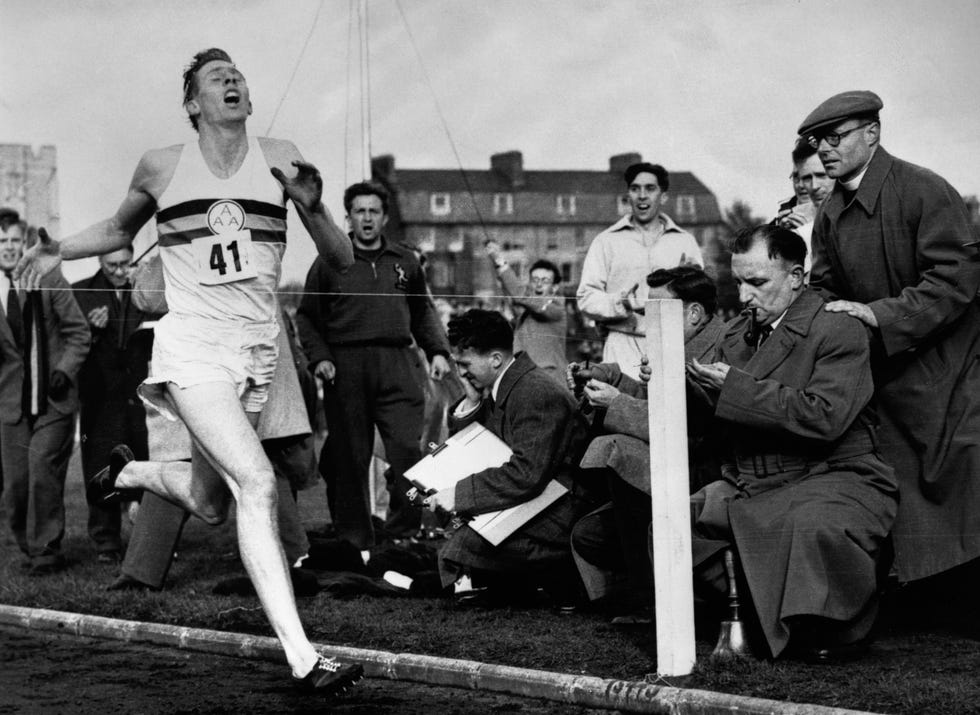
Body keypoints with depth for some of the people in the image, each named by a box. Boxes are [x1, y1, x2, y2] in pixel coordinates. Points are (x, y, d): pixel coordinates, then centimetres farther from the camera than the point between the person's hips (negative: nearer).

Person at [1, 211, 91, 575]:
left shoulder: (48, 281, 0)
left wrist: (65, 369, -10)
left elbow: (78, 332, 4)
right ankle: (29, 547, 21)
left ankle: (46, 551, -4)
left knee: (43, 469, -14)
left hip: (54, 399, -2)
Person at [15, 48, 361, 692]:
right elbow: (119, 230, 24)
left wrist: (312, 205, -13)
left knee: (209, 505, 15)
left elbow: (342, 260, 5)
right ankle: (302, 657, -25)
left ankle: (131, 471, 49)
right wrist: (60, 250, 7)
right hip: (191, 344, -4)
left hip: (257, 353, 4)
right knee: (257, 483, -21)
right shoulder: (162, 167, 4)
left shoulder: (279, 158, 6)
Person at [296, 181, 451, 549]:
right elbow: (307, 316, 10)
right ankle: (354, 541, 8)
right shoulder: (330, 263, 8)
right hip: (346, 367, -1)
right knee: (349, 459, 0)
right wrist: (319, 357, -4)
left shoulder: (405, 262, 16)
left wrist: (438, 351, 10)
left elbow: (423, 312, 24)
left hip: (398, 367, 1)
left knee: (407, 448, -10)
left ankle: (403, 533, -4)